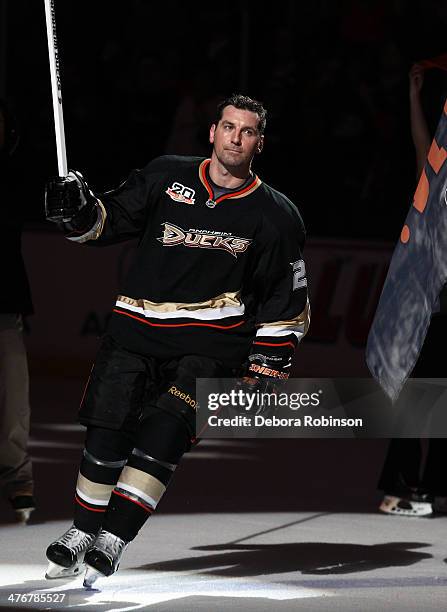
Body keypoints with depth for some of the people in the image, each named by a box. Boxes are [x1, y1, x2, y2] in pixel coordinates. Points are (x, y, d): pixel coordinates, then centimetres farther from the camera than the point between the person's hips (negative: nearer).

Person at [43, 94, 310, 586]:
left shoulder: (275, 216, 4)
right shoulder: (167, 177, 5)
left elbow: (288, 300, 9)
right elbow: (109, 220, 10)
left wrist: (267, 362, 3)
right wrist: (79, 210, -11)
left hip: (211, 339, -2)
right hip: (137, 324, 2)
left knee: (166, 431, -19)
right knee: (106, 431, -2)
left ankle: (112, 541, -18)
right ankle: (82, 532, 19)